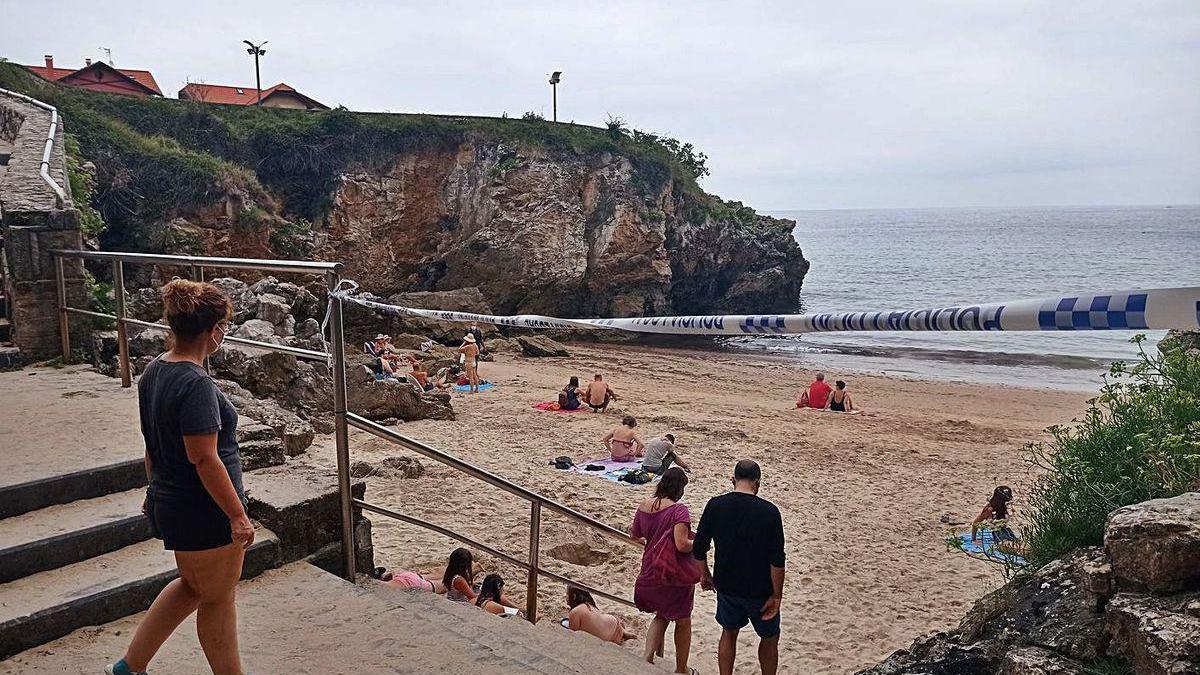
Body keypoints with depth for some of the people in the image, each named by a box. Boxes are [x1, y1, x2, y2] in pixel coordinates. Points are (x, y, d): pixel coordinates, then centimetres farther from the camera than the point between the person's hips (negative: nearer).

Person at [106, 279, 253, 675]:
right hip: (205, 511, -9)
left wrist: (157, 491, 25)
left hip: (169, 504, 9)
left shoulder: (153, 372, 4)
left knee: (192, 584, 26)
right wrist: (238, 515, -20)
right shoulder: (196, 385, -25)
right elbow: (204, 459, -25)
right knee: (218, 598, 8)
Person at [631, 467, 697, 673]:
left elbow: (634, 534, 13)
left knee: (661, 616, 28)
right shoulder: (678, 510, -21)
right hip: (676, 574, -5)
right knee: (683, 621, 17)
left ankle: (647, 656, 11)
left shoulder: (644, 505, -1)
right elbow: (682, 544, -29)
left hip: (650, 572, 5)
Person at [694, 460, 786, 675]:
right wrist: (776, 596, -8)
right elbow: (777, 561, -17)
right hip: (759, 590, -3)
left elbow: (699, 548, -3)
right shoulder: (769, 511, -18)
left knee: (729, 632, 24)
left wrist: (705, 575, 14)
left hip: (726, 585, 3)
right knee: (770, 637, 19)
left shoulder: (715, 505, -9)